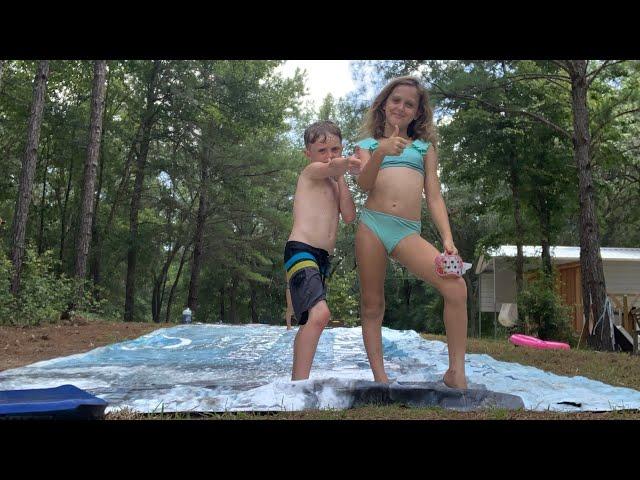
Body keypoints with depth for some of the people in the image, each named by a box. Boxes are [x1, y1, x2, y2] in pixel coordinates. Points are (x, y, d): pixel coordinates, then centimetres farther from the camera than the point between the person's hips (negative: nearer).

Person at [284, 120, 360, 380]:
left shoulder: (333, 184, 24)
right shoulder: (311, 171, 3)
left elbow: (349, 216, 9)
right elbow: (332, 165, -21)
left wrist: (340, 178, 8)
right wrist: (347, 163, -42)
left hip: (321, 258, 9)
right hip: (301, 251, -9)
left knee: (310, 322, 14)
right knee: (320, 313, -29)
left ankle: (296, 378, 26)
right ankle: (301, 382, -30)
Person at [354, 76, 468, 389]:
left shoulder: (424, 147, 20)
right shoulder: (367, 144, 17)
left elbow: (434, 197, 13)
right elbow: (363, 184, -1)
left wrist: (447, 239, 0)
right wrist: (380, 152, -20)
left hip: (408, 232, 0)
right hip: (372, 225, 0)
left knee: (456, 286, -20)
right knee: (372, 306, 0)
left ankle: (456, 373, -11)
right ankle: (380, 379, 8)